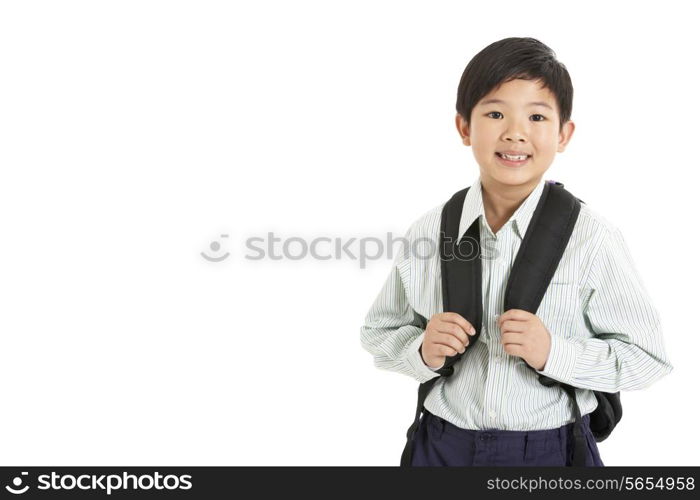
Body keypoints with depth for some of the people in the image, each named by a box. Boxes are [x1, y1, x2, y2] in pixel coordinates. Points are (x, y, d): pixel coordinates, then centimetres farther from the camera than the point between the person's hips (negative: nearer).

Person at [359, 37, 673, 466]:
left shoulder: (592, 238, -14)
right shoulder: (429, 233, -7)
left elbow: (647, 358, -9)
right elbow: (378, 334, 2)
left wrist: (553, 353, -23)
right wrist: (422, 350, -17)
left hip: (552, 450, -1)